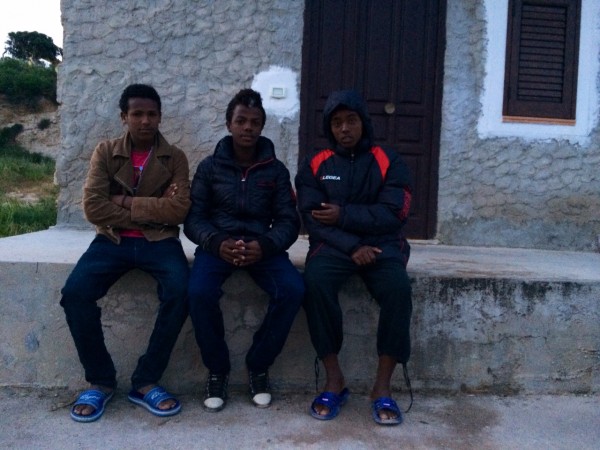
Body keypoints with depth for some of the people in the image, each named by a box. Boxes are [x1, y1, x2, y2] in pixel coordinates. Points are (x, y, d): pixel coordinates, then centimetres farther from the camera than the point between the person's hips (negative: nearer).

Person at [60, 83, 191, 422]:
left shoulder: (175, 158, 4)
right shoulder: (105, 152, 6)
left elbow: (179, 210, -10)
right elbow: (93, 207, -8)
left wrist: (127, 201, -10)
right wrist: (152, 210, -10)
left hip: (159, 241, -1)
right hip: (112, 240, 1)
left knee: (181, 292, -30)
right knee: (75, 292, -25)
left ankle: (146, 381, -11)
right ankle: (101, 380, -3)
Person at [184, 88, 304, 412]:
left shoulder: (276, 170, 8)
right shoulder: (209, 166, 7)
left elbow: (288, 221, 2)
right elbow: (193, 218, 2)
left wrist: (265, 245, -20)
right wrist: (217, 242, -20)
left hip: (261, 246, 1)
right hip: (218, 244, 0)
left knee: (293, 289, -28)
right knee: (199, 292, -31)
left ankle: (258, 367, -5)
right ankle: (217, 370, -6)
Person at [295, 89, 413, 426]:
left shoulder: (389, 162, 6)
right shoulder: (315, 165, 8)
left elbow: (395, 213, -5)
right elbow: (312, 217, -2)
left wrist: (344, 215, -11)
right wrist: (352, 246, -16)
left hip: (381, 244, 0)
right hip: (333, 245, 0)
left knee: (398, 288, -31)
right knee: (315, 282, -32)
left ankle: (383, 386, -17)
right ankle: (334, 379, -17)